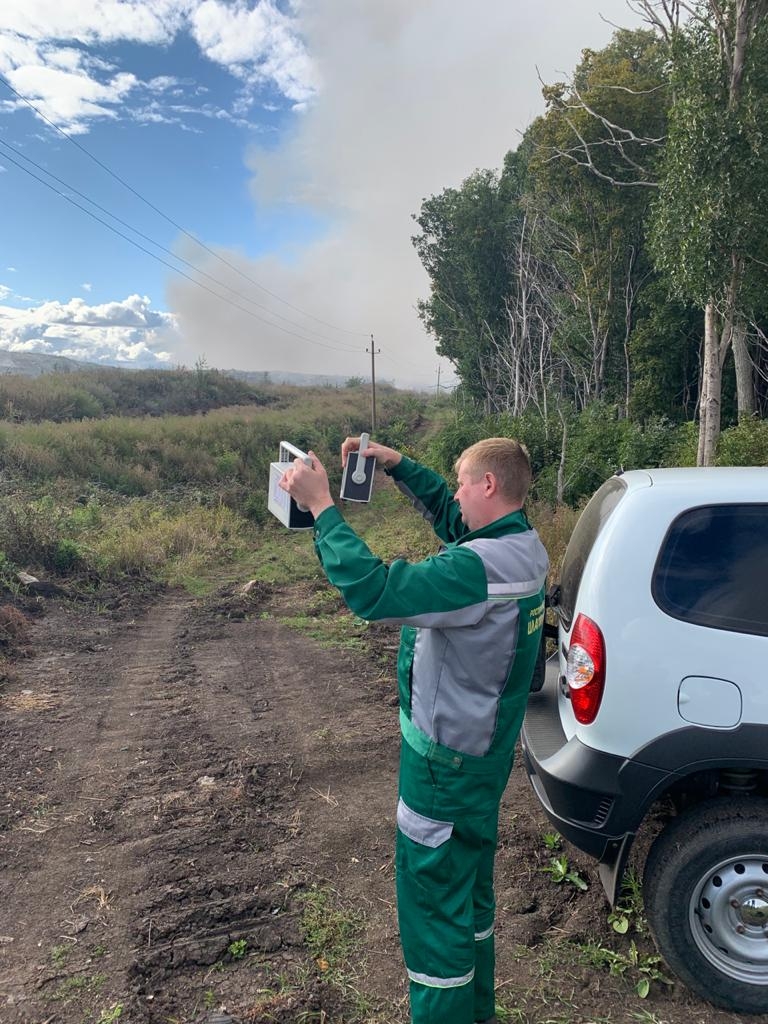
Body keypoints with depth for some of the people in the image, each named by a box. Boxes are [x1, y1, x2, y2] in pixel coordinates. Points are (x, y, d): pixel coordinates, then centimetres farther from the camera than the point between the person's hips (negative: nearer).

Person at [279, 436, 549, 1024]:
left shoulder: (481, 567, -32)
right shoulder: (522, 546, -2)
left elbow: (372, 591, -37)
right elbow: (448, 517, 14)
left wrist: (321, 505, -29)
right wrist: (397, 465, 5)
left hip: (447, 766, -10)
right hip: (486, 754, 10)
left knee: (433, 901, 9)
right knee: (471, 889, 26)